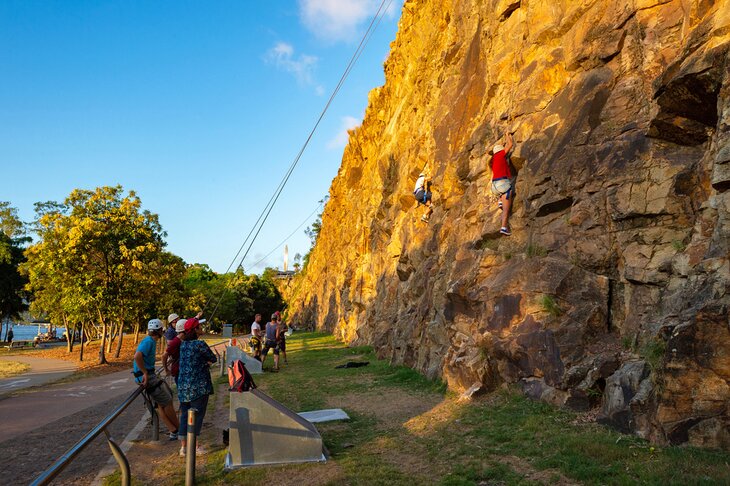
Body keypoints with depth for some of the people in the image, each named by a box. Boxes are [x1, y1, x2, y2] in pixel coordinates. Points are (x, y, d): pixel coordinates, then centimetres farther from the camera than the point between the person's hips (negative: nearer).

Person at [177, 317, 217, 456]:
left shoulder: (183, 344, 8)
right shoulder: (200, 344, -15)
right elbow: (213, 359, -4)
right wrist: (207, 361, 13)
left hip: (183, 385, 7)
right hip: (198, 386, -7)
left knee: (185, 415, 13)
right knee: (197, 414, 4)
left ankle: (184, 446, 18)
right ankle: (195, 445, 9)